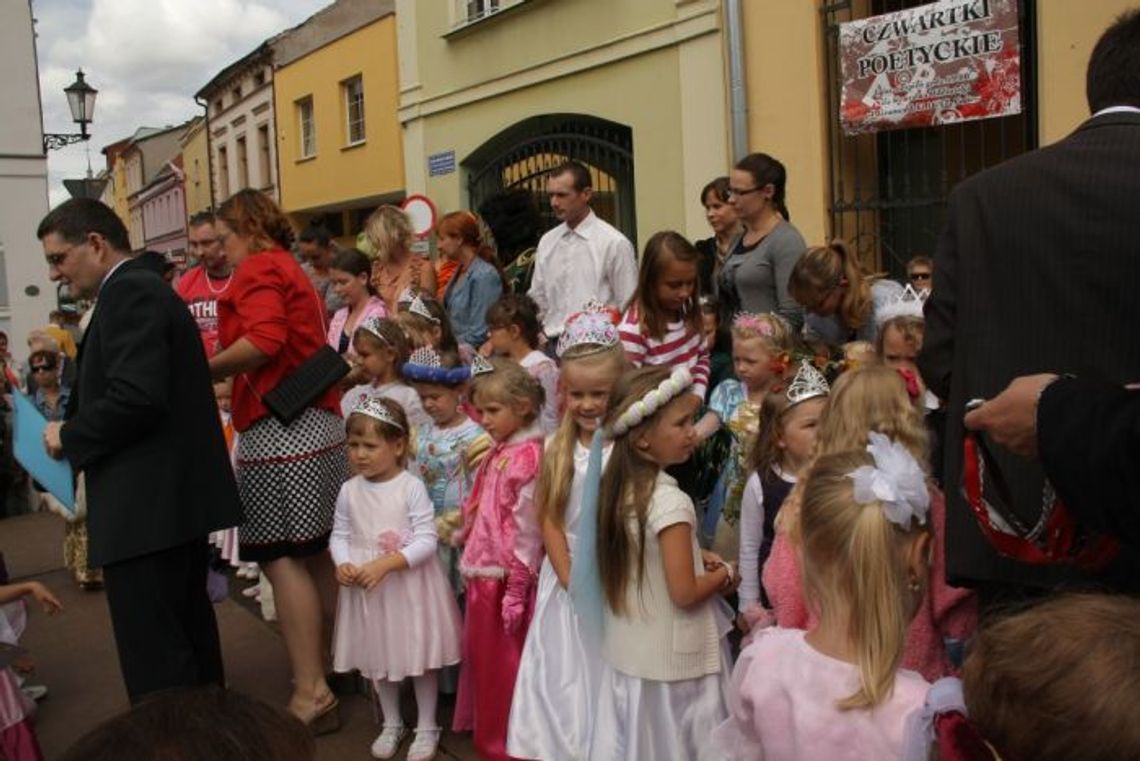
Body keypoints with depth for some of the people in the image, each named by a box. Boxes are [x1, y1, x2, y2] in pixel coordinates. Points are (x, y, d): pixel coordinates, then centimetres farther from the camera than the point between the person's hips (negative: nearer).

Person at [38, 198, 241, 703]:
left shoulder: (130, 292, -13)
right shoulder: (142, 289, 19)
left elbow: (136, 396, -25)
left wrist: (69, 436, -10)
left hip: (146, 506, -11)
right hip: (176, 497, 11)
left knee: (154, 660, -5)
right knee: (187, 634, 21)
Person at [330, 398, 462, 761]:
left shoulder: (412, 487, -16)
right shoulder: (350, 490, -3)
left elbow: (427, 541, -19)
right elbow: (339, 535, 4)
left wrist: (386, 563, -28)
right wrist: (343, 564, -16)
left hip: (409, 586, -4)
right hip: (366, 588, 5)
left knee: (420, 656, 8)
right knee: (377, 657, 18)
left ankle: (427, 727, 28)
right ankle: (391, 724, 38)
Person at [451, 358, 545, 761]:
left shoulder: (529, 457, -18)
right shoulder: (498, 453, 9)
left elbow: (528, 530, -19)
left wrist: (517, 589, -18)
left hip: (504, 579, -9)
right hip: (482, 574, 9)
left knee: (504, 665, 7)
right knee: (483, 660, 21)